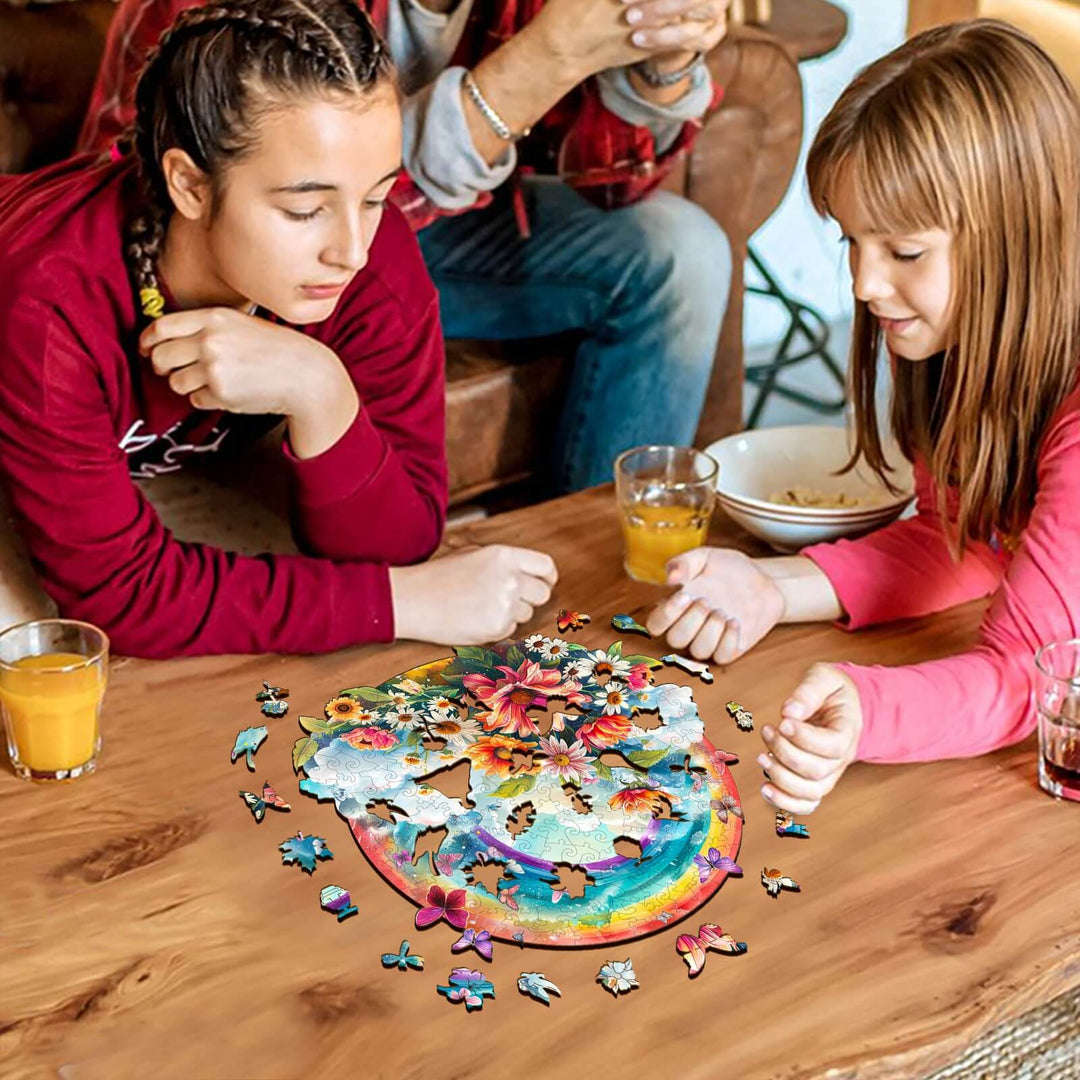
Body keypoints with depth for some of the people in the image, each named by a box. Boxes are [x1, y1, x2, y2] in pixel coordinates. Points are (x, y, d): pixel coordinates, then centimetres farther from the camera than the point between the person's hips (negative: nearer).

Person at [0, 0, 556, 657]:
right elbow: (122, 591, -37)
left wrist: (320, 393, -45)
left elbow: (393, 547, -26)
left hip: (182, 475, 4)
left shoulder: (378, 258, -28)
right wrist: (403, 601, -37)